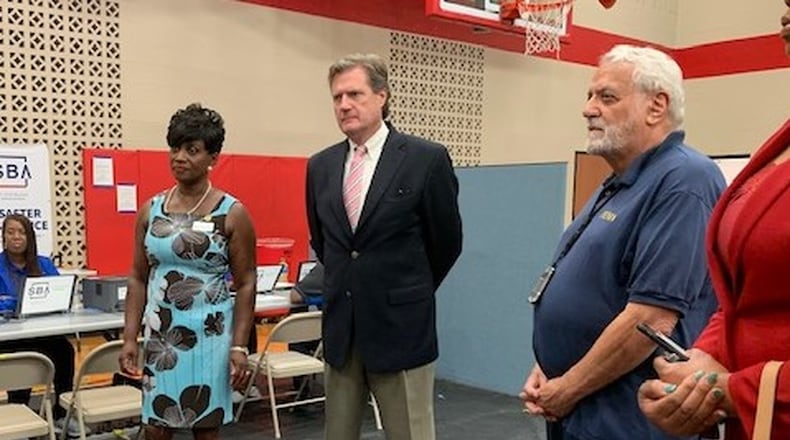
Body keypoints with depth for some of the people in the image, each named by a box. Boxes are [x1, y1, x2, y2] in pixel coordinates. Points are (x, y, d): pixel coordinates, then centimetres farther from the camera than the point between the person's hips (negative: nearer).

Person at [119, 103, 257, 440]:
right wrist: (130, 337, 3)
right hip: (160, 334, 3)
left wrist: (239, 346, -10)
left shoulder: (232, 213, -6)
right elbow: (139, 278, 9)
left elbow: (245, 284, -5)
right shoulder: (151, 210, 5)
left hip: (209, 336, -3)